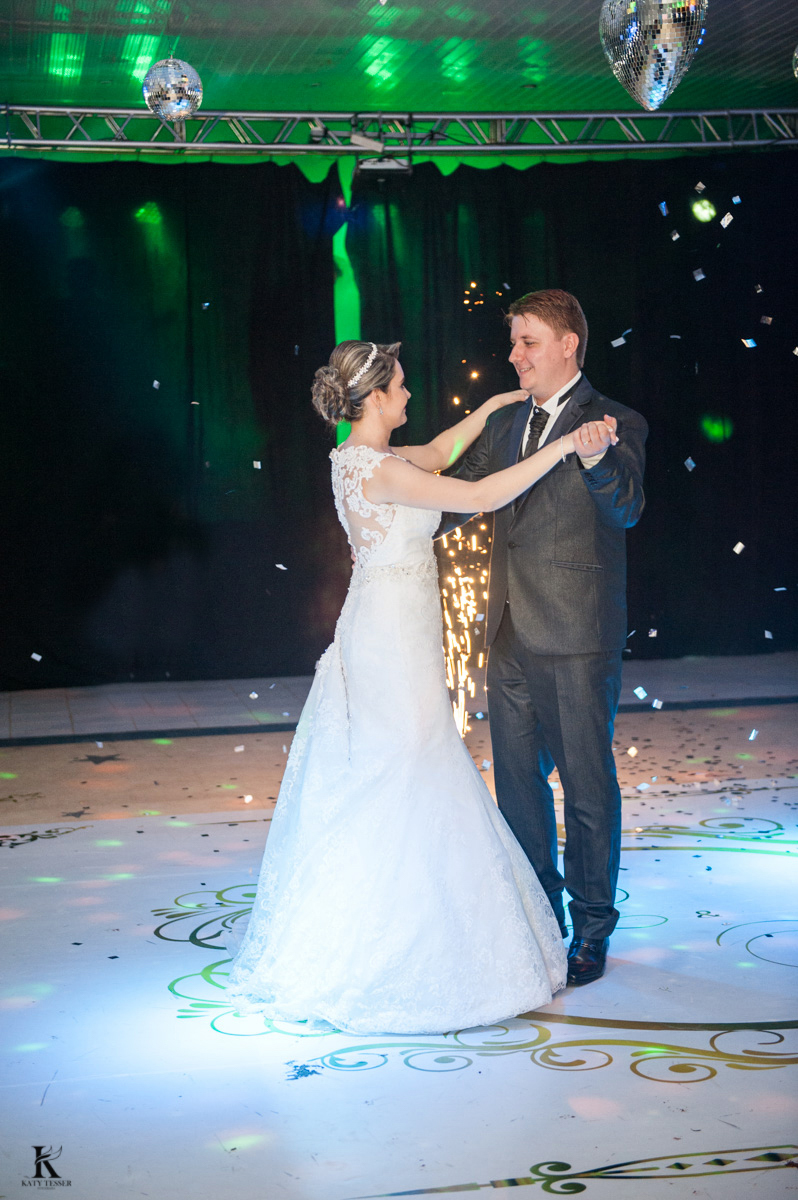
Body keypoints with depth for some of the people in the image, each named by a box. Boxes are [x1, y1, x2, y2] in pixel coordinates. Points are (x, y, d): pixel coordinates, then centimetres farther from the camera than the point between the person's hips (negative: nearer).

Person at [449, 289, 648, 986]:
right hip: (510, 633, 7)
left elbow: (627, 509, -22)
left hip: (577, 639, -7)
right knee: (517, 781, 15)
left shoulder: (616, 425, -7)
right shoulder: (505, 425, 13)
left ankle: (592, 929, 17)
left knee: (588, 784, 3)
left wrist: (595, 459, -43)